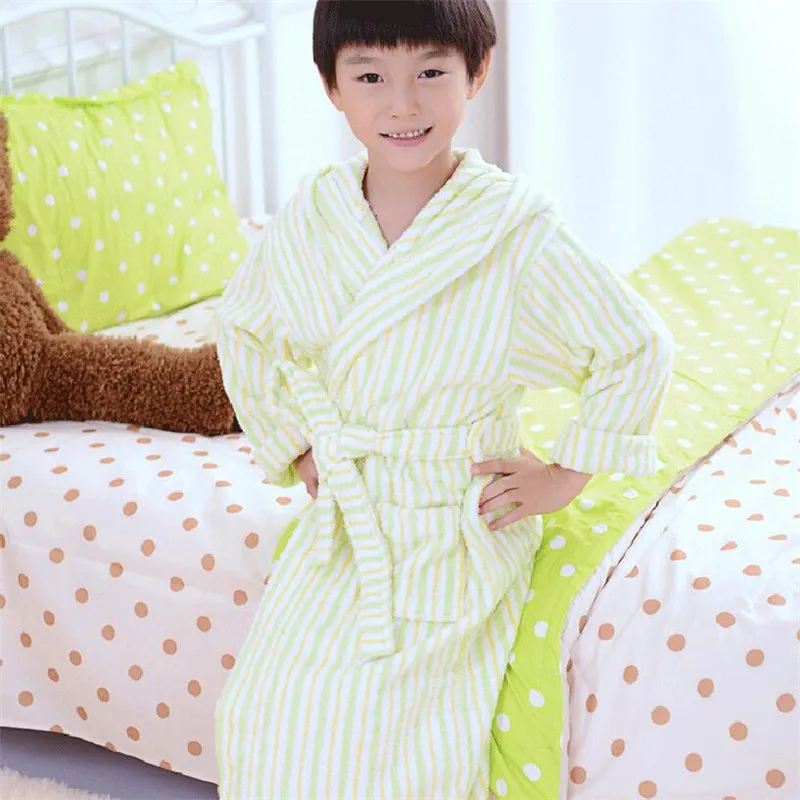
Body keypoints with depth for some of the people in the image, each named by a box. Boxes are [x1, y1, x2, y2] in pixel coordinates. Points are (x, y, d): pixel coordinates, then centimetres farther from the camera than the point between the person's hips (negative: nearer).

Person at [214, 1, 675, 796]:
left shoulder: (517, 232, -16)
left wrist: (565, 476, -3)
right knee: (268, 715, -8)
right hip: (342, 518, 4)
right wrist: (294, 443, 11)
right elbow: (243, 326, 16)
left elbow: (637, 348, -5)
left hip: (458, 532, -4)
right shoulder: (306, 220, -4)